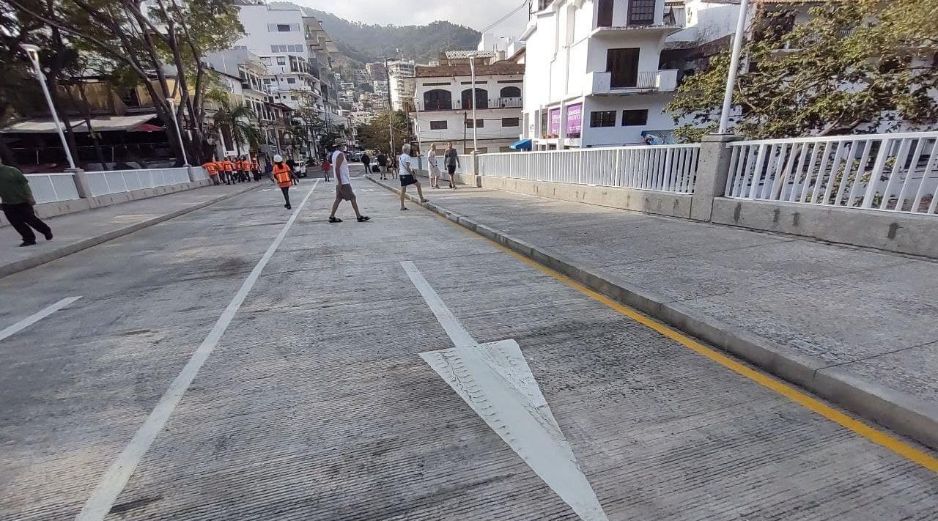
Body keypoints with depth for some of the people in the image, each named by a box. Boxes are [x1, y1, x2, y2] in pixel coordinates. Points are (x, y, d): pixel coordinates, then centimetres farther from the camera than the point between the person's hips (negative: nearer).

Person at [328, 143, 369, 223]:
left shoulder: (335, 154, 16)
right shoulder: (340, 154, -14)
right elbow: (337, 168, -22)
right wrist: (339, 182, -23)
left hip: (340, 181, 10)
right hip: (343, 182, -10)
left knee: (338, 198, 11)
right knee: (352, 198, -5)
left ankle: (332, 217, 11)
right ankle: (359, 216, -2)